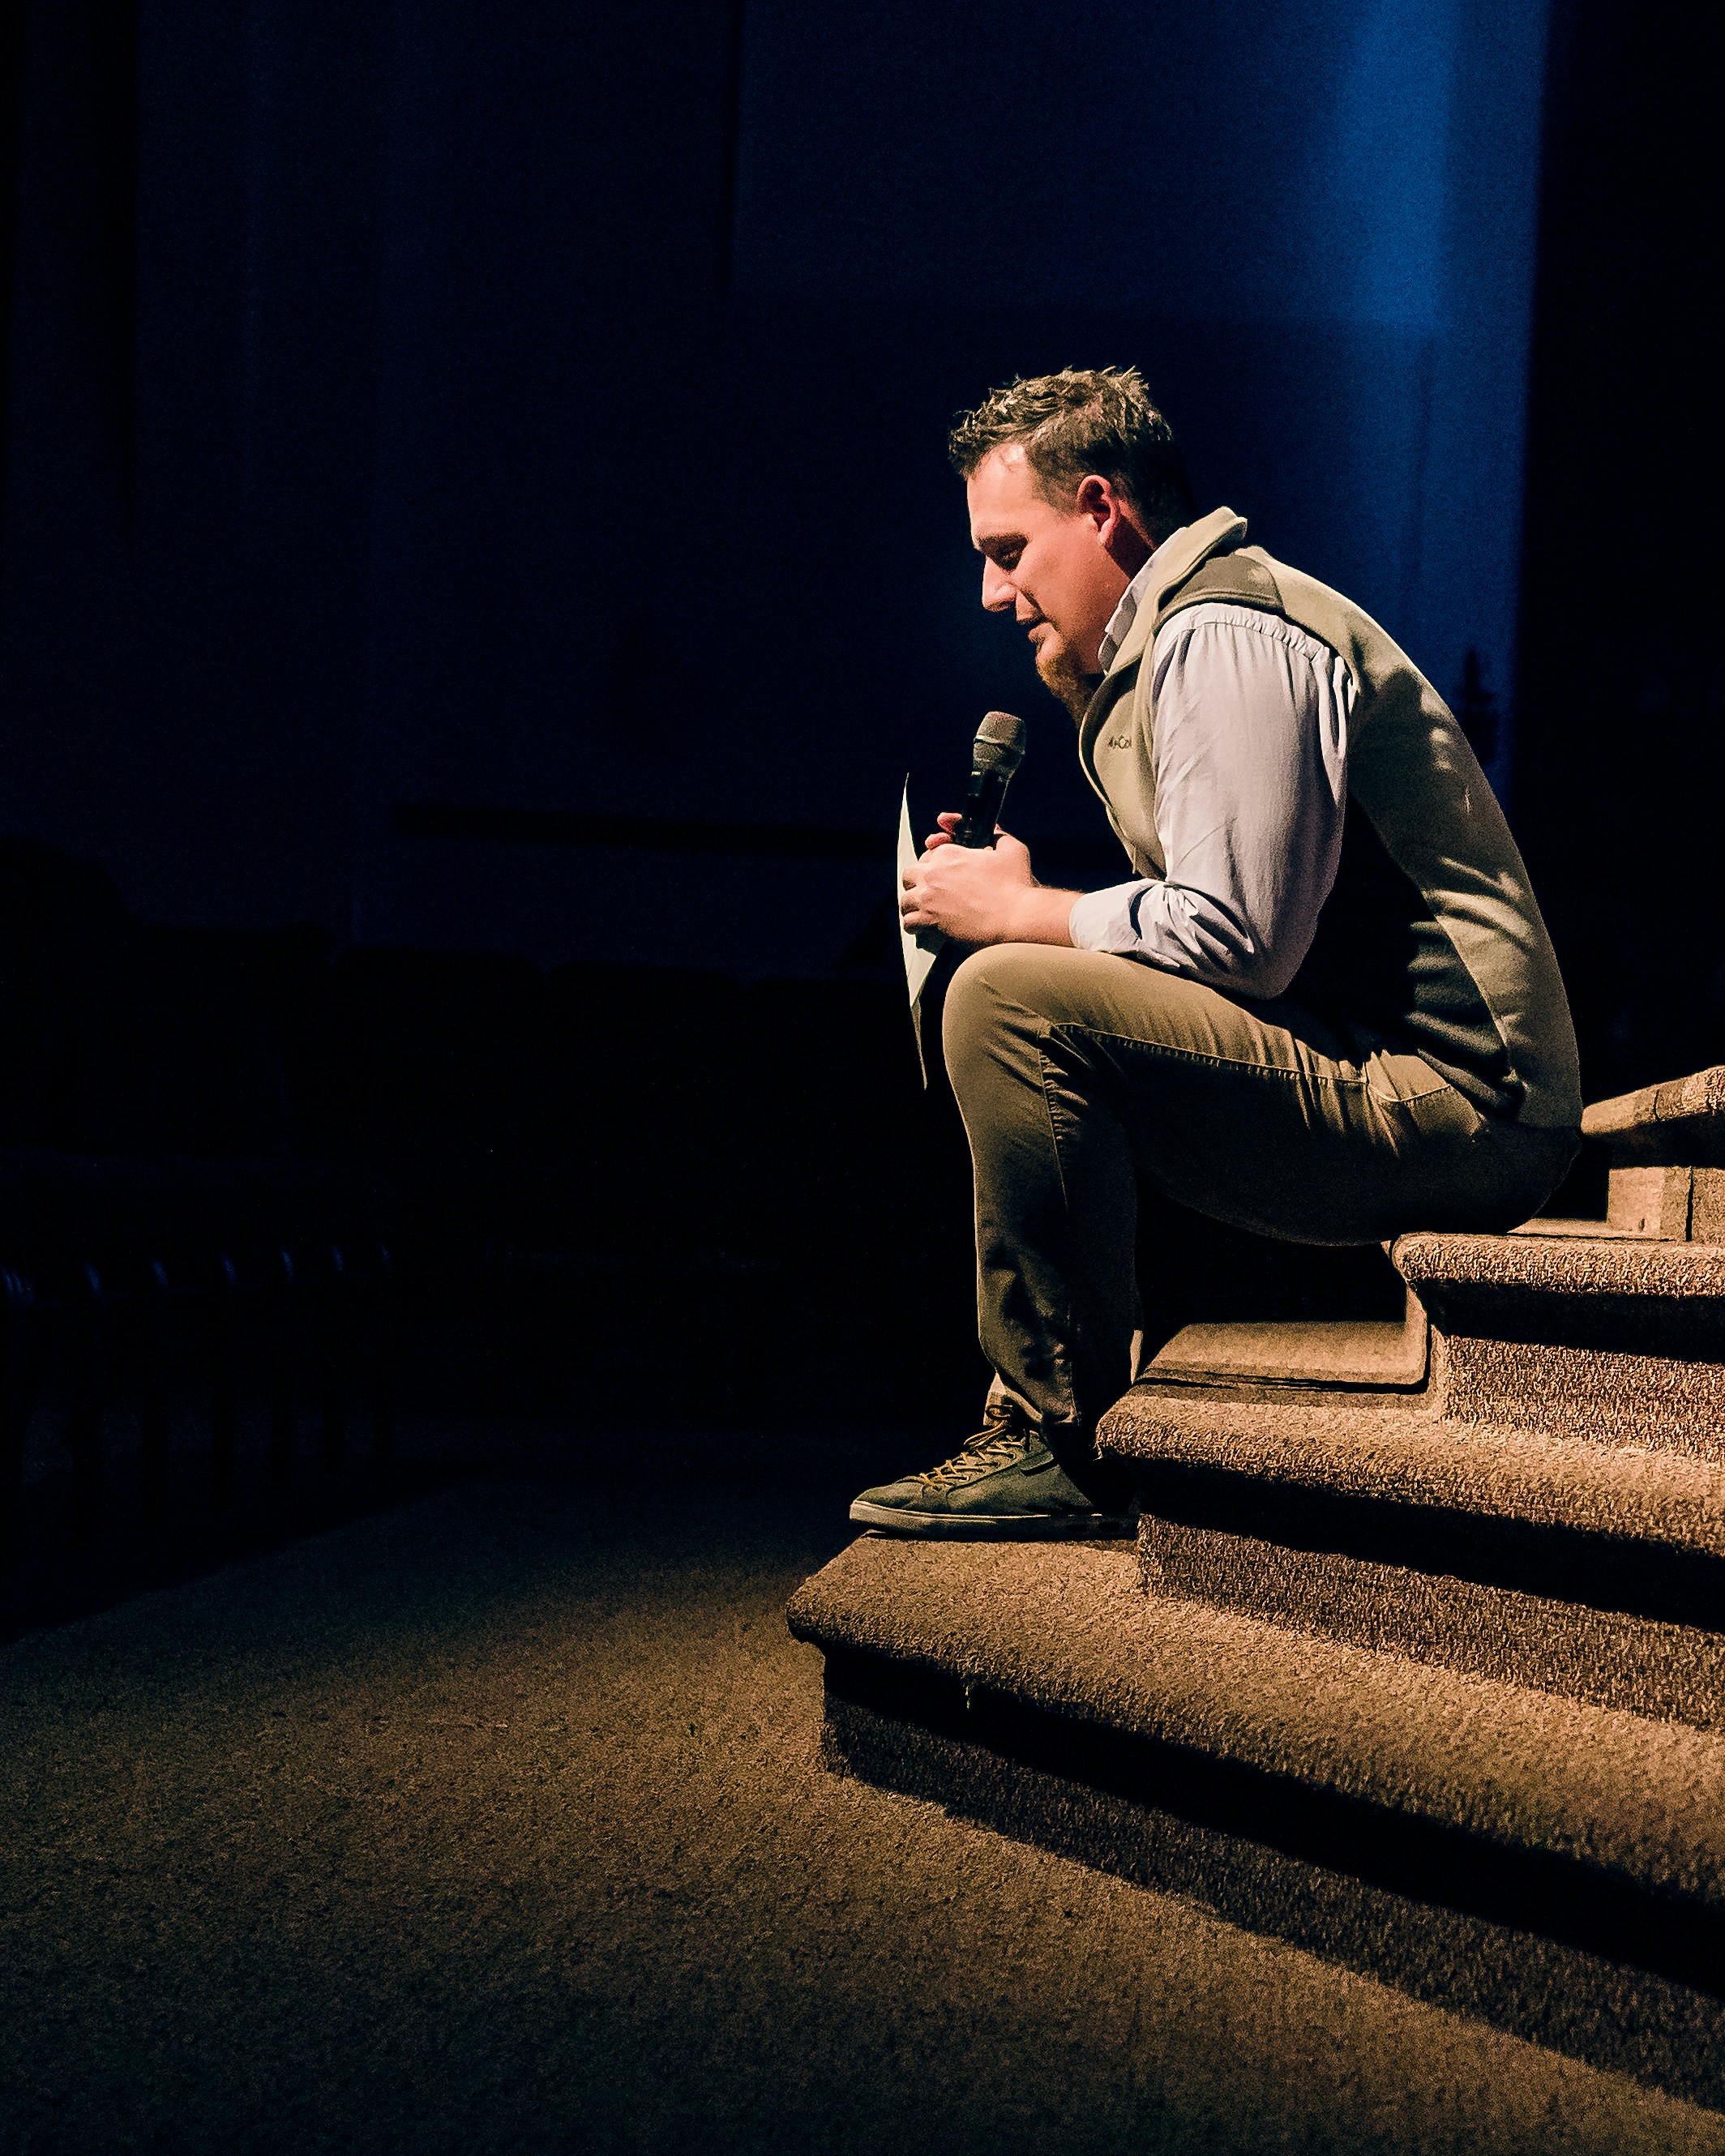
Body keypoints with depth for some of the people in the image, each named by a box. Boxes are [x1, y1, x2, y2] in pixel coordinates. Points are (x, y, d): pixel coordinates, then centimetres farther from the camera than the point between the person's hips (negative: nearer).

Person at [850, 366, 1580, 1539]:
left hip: (1442, 1098, -11)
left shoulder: (1223, 636, -12)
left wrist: (1016, 913, -7)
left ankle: (1065, 1447, -15)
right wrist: (1018, 901, 11)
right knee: (1034, 1001, 24)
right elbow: (1243, 931, 20)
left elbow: (1233, 938, -21)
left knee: (1010, 1002, -21)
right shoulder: (1191, 631, 22)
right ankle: (1038, 1413, 18)